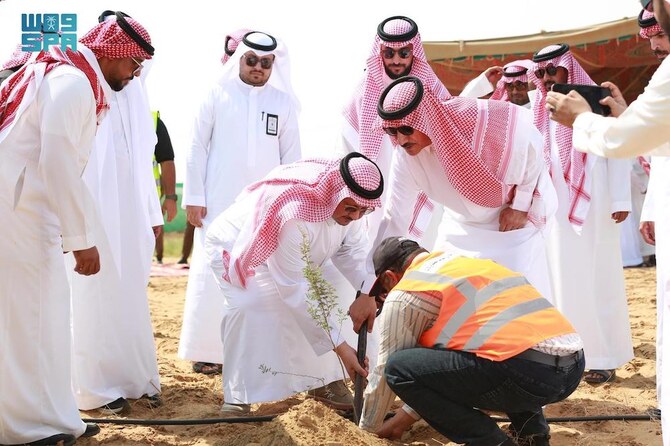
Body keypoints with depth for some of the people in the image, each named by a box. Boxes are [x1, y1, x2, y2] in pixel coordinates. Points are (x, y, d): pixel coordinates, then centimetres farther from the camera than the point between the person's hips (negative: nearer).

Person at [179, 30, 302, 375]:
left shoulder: (283, 102, 7)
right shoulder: (218, 94, 2)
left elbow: (291, 157, 9)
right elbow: (197, 147, 2)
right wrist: (194, 196, -3)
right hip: (219, 203, -1)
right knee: (213, 274, -1)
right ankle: (208, 350, 6)